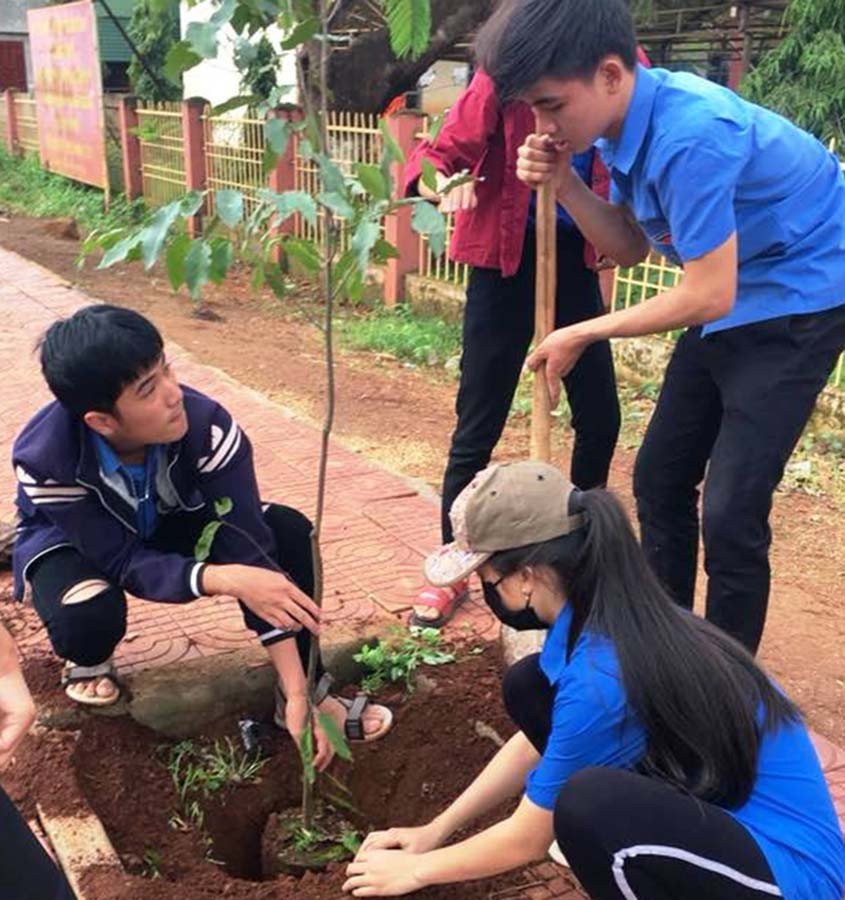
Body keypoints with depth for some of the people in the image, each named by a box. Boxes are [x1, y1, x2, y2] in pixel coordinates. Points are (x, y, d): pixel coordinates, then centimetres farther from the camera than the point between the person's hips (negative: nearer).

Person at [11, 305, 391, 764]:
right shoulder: (45, 459, -38)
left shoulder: (205, 424, -35)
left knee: (289, 531, -23)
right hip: (72, 543, -2)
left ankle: (308, 691, -7)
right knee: (87, 613, -36)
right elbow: (124, 562, -32)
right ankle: (88, 662, 2)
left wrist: (297, 696, -36)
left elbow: (248, 543, -35)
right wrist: (226, 579, -52)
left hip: (168, 525, 2)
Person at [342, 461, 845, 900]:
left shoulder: (602, 679, -30)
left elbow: (526, 840, -13)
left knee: (588, 805, -35)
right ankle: (630, 846, 11)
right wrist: (437, 829, 16)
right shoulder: (617, 617, -5)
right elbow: (538, 741, 12)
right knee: (528, 687, -2)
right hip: (711, 807, 8)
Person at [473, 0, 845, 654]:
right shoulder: (622, 122, -4)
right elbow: (630, 246, 5)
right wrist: (562, 183, -12)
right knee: (659, 480, 12)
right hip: (732, 298, 9)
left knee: (731, 513, -12)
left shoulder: (689, 138, -31)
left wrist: (581, 337, -15)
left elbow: (708, 296, -27)